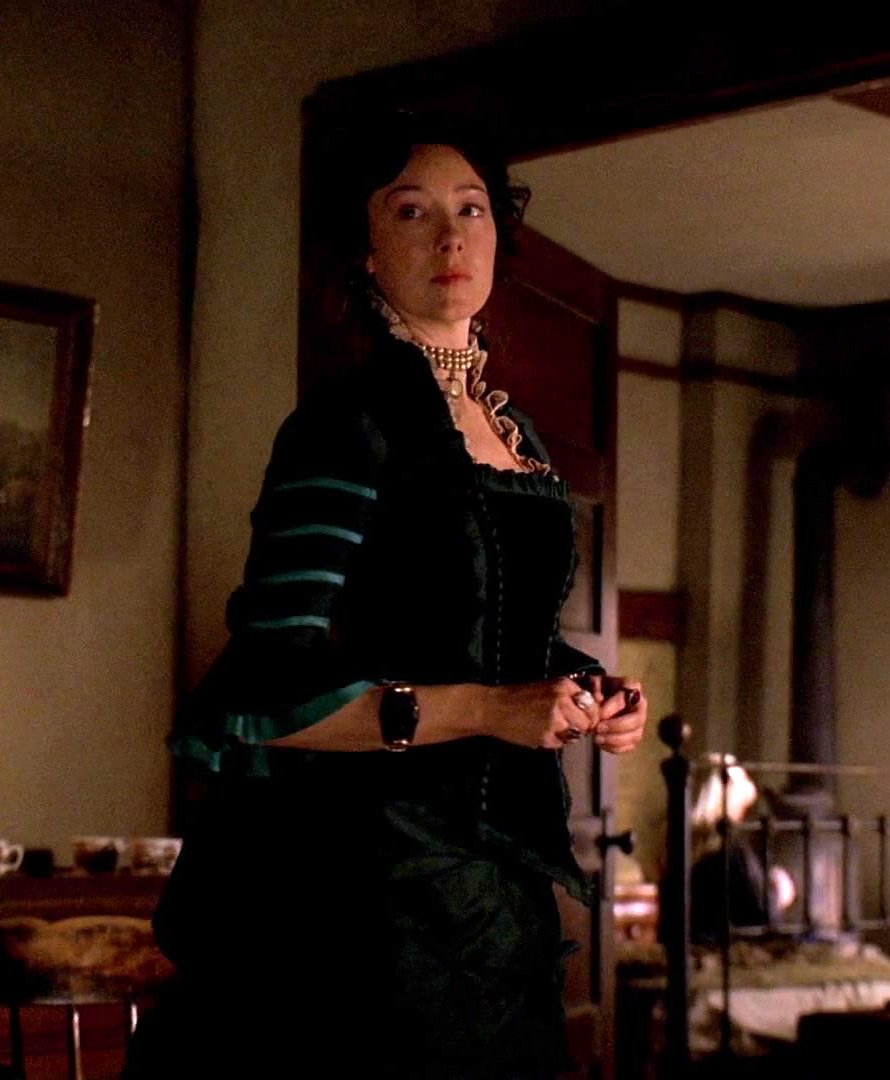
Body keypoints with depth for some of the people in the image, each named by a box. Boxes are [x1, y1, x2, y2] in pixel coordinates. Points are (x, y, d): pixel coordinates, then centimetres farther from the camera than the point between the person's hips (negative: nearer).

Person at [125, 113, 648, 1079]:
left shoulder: (516, 435, 14)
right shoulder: (348, 424, -11)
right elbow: (269, 689, -19)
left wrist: (590, 692, 4)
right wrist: (486, 710, -25)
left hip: (492, 871, 8)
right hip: (368, 879, -8)